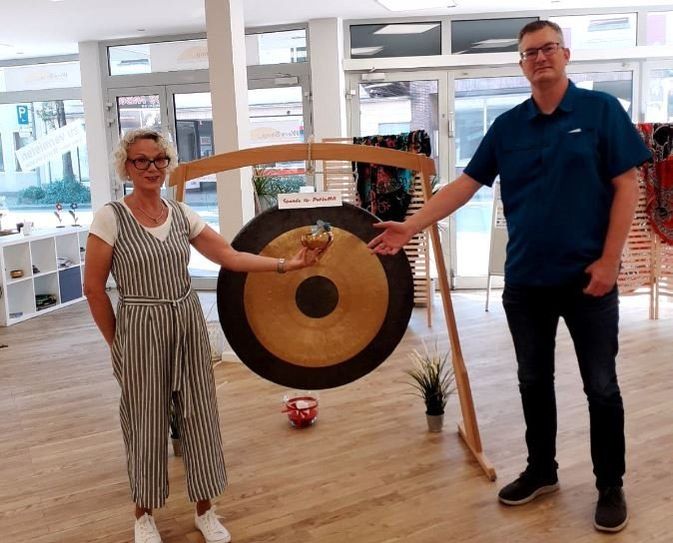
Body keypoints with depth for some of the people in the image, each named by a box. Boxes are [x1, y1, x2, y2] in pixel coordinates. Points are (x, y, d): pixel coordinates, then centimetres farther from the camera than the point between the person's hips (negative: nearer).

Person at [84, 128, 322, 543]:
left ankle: (205, 510, 28)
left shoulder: (182, 213, 3)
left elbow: (231, 256, 0)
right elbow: (94, 287, -7)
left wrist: (287, 264, -8)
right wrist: (116, 342, -2)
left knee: (199, 415, 9)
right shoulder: (111, 217, -10)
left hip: (188, 325, 4)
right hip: (140, 330, -4)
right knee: (147, 422, 8)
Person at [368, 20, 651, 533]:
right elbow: (466, 183, 4)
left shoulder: (601, 109, -2)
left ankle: (611, 486, 25)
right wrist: (411, 225, -5)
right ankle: (541, 470, 33)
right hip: (525, 279, 4)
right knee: (534, 381, 14)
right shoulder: (507, 125, 7)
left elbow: (626, 186, -5)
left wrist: (609, 260, -12)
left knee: (601, 386, 7)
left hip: (587, 277, -3)